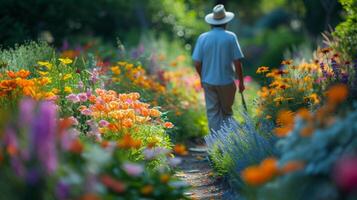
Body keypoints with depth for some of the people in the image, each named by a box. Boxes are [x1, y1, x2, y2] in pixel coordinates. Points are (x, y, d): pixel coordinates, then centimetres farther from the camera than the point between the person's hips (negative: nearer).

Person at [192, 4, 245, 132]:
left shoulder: (203, 38, -4)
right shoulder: (231, 37, -9)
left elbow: (197, 63, -3)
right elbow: (237, 62, -9)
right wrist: (241, 81, 1)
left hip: (208, 82, 1)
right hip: (226, 82, -1)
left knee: (212, 113, 8)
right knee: (226, 112, 16)